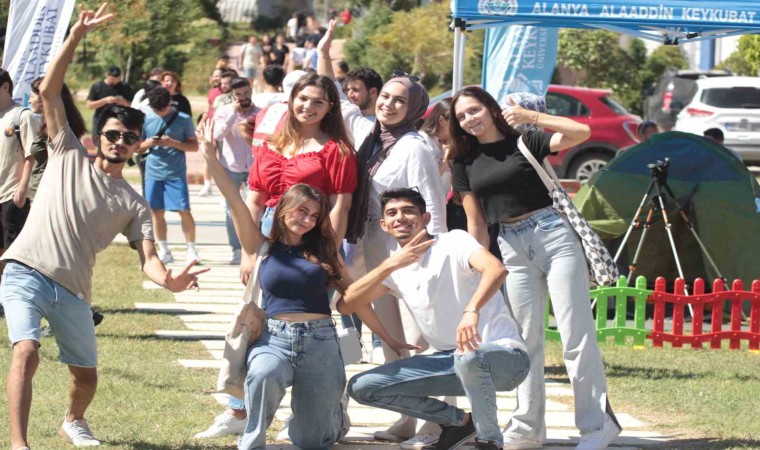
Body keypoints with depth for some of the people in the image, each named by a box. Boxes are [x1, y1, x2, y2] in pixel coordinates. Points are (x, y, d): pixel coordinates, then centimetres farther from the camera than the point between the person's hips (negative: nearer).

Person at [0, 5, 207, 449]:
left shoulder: (134, 205, 10)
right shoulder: (68, 155, 7)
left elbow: (148, 257, -1)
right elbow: (49, 90, 2)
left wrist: (168, 279, -25)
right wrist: (77, 35, -5)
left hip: (73, 291, 3)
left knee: (86, 372, 13)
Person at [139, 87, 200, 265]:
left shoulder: (184, 119, -2)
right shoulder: (146, 120, 6)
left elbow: (194, 146, -1)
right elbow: (138, 148, 12)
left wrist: (173, 143, -15)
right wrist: (148, 143, -11)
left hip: (176, 173, -3)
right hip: (153, 172, 3)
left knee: (184, 210, -7)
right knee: (157, 211, 5)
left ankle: (191, 250, 3)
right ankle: (164, 251, 15)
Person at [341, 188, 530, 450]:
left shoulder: (453, 242, -11)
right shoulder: (395, 269, 8)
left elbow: (496, 268, -31)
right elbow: (345, 305, -3)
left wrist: (471, 311, -50)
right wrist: (390, 265, -14)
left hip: (502, 354, -7)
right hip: (448, 359, 7)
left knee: (469, 357, -43)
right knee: (361, 388, -2)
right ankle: (458, 421, 10)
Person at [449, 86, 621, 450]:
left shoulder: (524, 141, -1)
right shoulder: (466, 164, 10)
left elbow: (582, 133, -13)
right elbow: (475, 222, 12)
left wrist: (533, 117, -17)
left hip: (552, 233, -4)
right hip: (512, 248, 4)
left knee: (576, 333, -6)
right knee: (526, 340, 7)